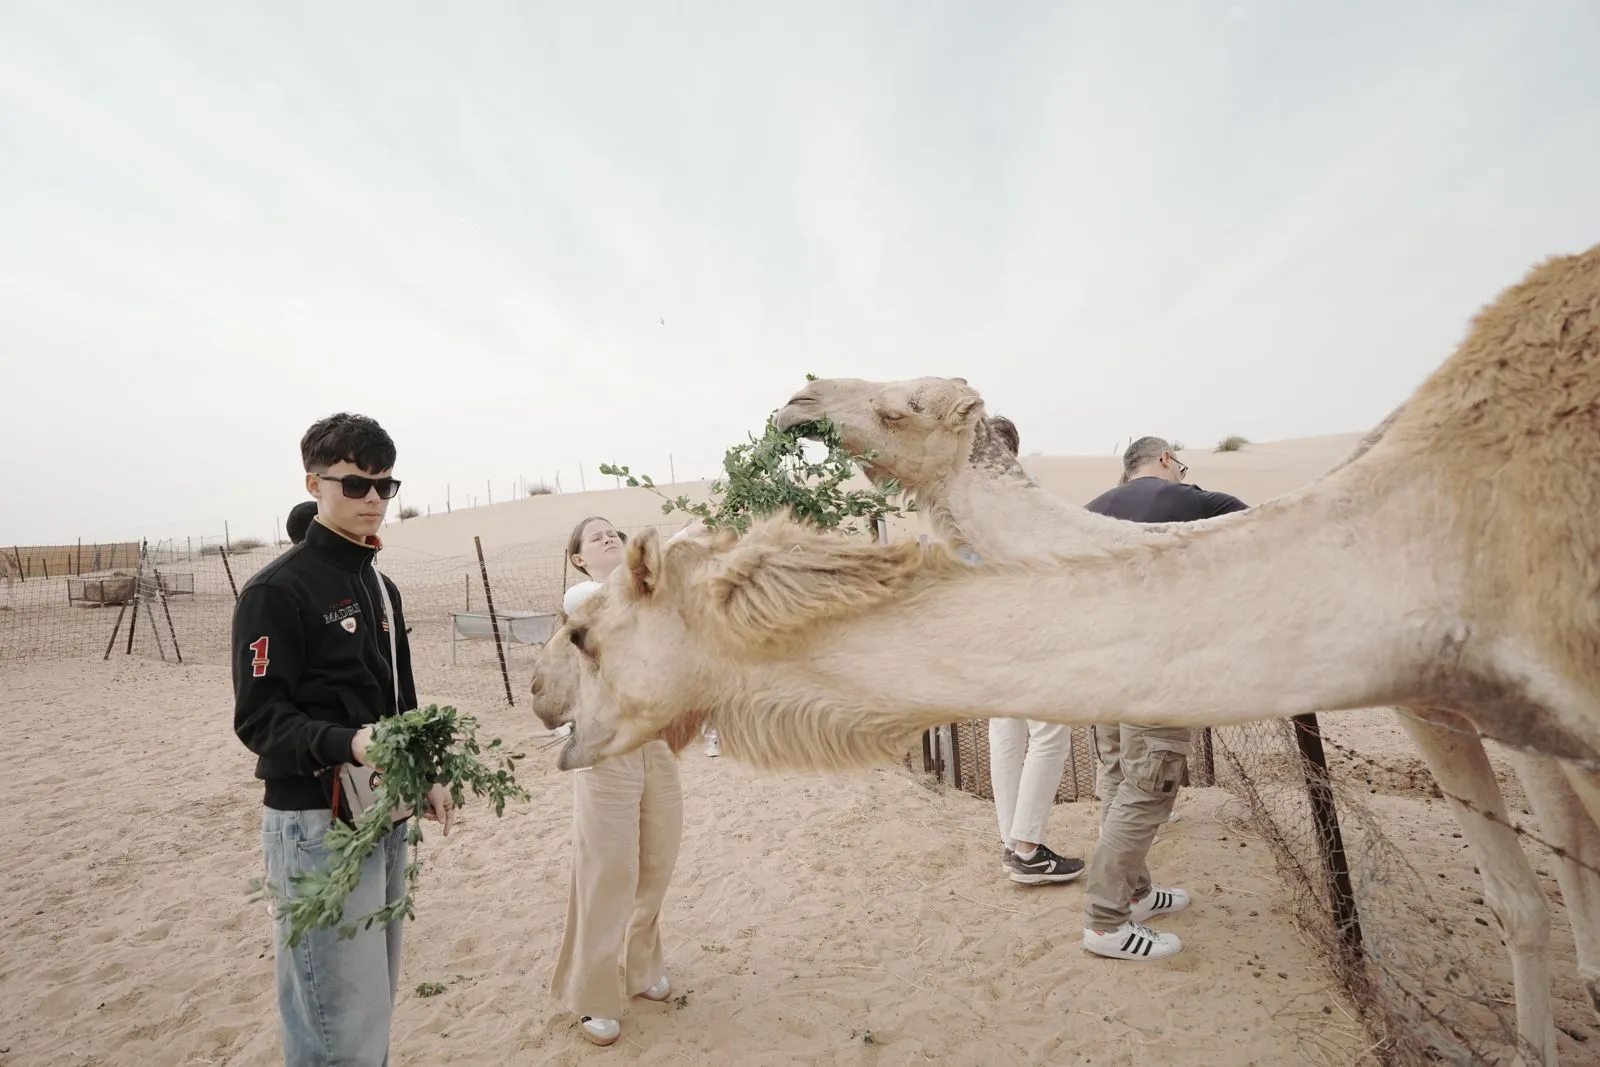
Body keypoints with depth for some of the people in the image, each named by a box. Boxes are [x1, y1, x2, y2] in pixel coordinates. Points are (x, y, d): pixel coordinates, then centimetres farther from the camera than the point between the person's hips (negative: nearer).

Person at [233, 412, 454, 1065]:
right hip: (317, 824, -7)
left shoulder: (382, 587, 13)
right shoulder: (277, 590, -11)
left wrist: (428, 777, 11)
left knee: (376, 1000, 17)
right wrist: (347, 745, -31)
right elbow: (259, 718, -15)